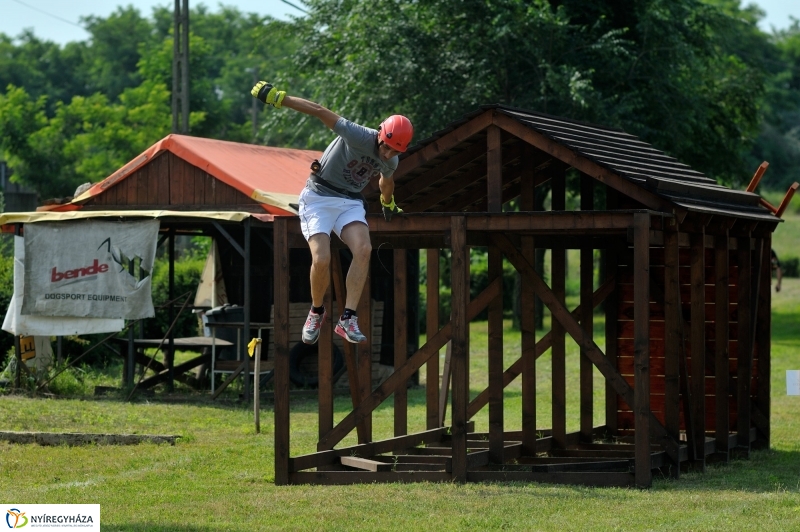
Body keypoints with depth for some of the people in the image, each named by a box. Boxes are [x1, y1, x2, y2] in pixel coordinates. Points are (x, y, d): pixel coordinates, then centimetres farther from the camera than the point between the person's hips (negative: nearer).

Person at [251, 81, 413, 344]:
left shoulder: (390, 162, -1)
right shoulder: (360, 137, -22)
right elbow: (320, 111, -23)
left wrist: (388, 204, 43)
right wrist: (279, 98, -26)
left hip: (350, 202, 5)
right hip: (318, 197, -5)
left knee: (363, 250, -24)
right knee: (321, 259, -22)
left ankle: (348, 320, -24)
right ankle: (316, 311, 8)